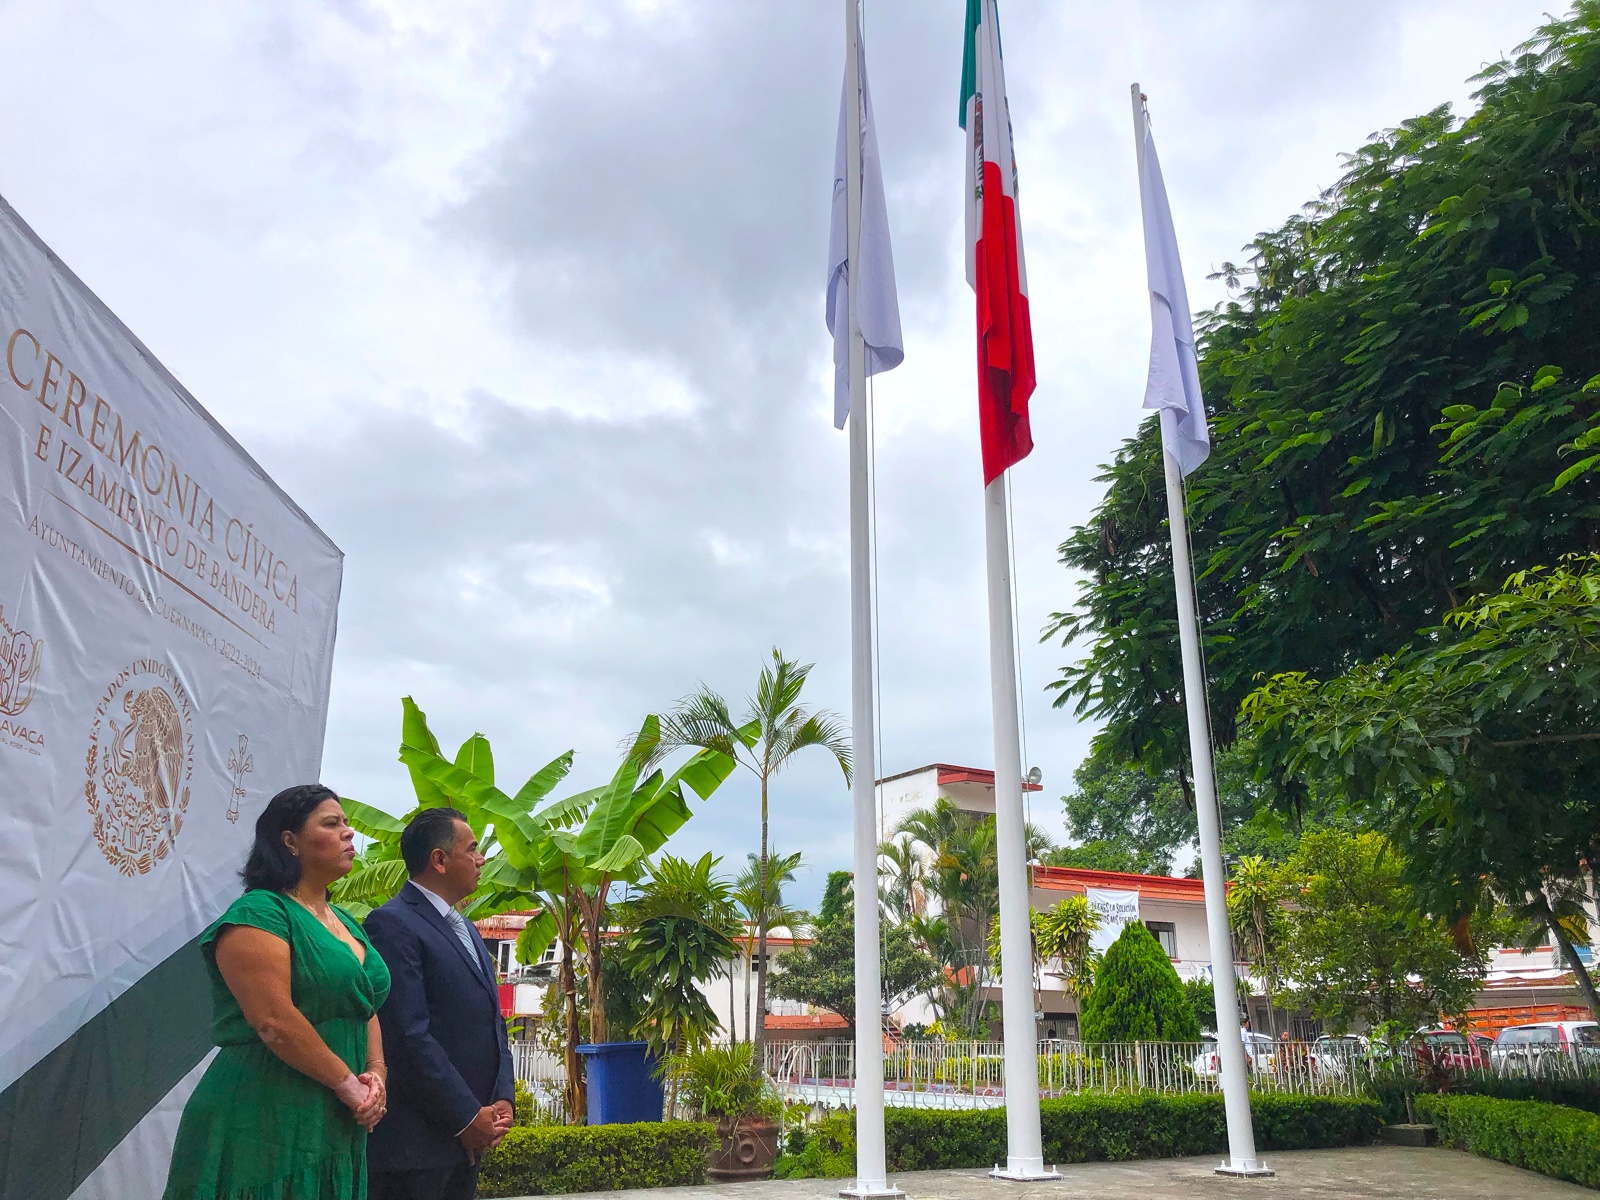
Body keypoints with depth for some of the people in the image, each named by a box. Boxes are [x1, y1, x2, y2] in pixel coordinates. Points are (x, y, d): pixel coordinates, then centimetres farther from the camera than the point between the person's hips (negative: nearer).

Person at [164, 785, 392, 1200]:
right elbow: (274, 1021, -21)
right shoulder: (257, 914, -12)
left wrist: (376, 1074, -2)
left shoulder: (346, 923, 15)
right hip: (266, 1129, -8)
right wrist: (347, 1083, -14)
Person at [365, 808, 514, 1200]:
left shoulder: (465, 928, 16)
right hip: (414, 1139, -8)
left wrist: (501, 1099, 1)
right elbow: (410, 1035, -20)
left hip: (467, 1136, 8)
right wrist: (468, 1117, -16)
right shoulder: (392, 924, -14)